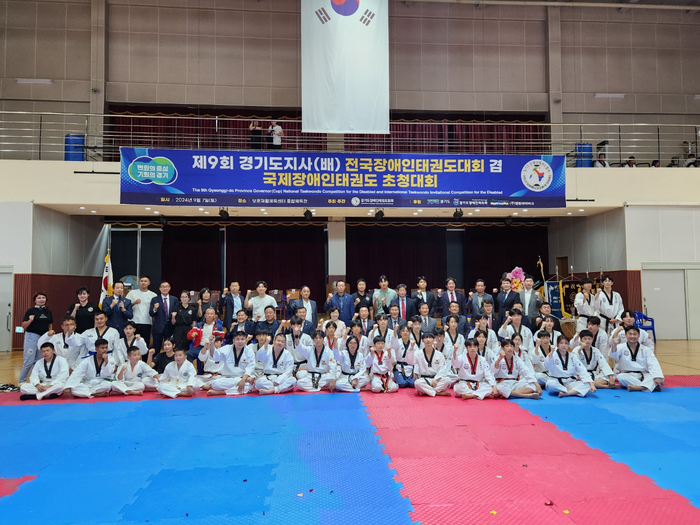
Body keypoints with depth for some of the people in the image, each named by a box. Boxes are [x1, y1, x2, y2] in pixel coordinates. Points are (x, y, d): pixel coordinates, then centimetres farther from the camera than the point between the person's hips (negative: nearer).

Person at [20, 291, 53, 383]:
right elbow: (23, 326, -5)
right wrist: (30, 320, -22)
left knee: (39, 361, 8)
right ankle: (21, 381, 7)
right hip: (32, 336, -4)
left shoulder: (48, 312, 10)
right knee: (29, 361, -5)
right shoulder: (30, 311, -3)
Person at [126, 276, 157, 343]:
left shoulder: (153, 295, 8)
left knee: (145, 343, 2)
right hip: (134, 323, 0)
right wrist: (134, 303, -11)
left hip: (147, 323, 0)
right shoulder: (132, 293, 9)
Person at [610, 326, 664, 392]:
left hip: (644, 376, 2)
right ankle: (652, 386, -31)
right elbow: (613, 355, -21)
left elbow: (653, 364, -6)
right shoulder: (621, 347, 1)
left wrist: (658, 377, -25)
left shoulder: (646, 349, 7)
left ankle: (637, 387, -41)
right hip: (628, 376, -1)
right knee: (621, 377, -34)